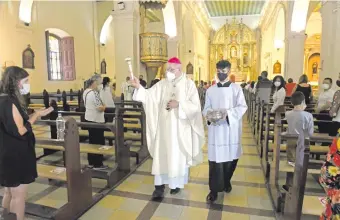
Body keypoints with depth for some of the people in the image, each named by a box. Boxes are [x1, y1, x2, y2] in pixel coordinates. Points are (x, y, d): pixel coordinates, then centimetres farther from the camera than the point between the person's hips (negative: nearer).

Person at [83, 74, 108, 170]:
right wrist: (105, 106, -4)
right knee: (99, 142, 1)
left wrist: (102, 106, 16)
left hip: (89, 119, 10)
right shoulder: (94, 93, -22)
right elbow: (100, 108, -25)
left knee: (91, 141, 16)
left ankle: (91, 162, 24)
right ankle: (97, 164, 8)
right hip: (96, 120, -10)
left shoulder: (85, 91, 10)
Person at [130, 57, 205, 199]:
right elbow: (149, 95, -8)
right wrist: (139, 87, -24)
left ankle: (177, 183, 28)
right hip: (164, 127, 3)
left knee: (178, 155, 9)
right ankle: (160, 185, 16)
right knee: (161, 154, 4)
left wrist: (179, 104, -19)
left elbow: (195, 106, -9)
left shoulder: (189, 84, -3)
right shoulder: (162, 84, 5)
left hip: (180, 127, -2)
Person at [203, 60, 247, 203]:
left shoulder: (236, 88, 2)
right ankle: (214, 189, 9)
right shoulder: (210, 90, 8)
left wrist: (228, 113, -22)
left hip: (231, 128, 0)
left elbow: (242, 107, -5)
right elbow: (206, 108, 8)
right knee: (215, 159, -2)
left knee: (230, 157, 11)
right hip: (215, 128, 1)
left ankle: (226, 182, 35)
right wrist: (208, 113, -16)